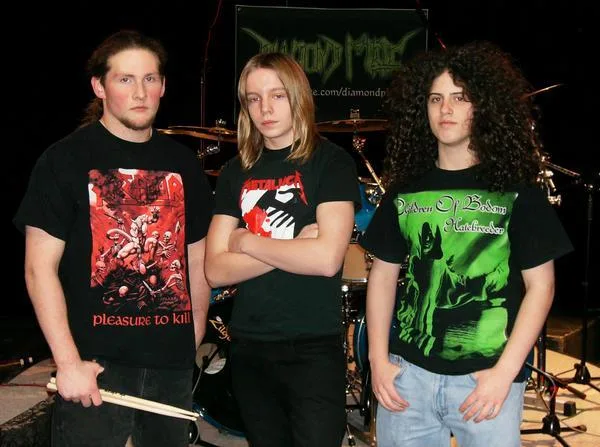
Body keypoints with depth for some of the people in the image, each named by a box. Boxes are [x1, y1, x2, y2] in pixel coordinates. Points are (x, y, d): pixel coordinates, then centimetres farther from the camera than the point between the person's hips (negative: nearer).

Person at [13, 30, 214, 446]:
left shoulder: (183, 162, 10)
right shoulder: (65, 159, -3)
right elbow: (40, 268, -7)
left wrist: (194, 340, 9)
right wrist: (68, 362, -14)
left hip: (173, 364, 5)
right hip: (97, 363, -4)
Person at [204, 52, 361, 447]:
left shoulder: (331, 161, -5)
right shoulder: (236, 172, 8)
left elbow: (326, 258, -18)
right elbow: (216, 271, -1)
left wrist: (246, 241, -7)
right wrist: (294, 245, -12)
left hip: (314, 347, -4)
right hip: (249, 347, 5)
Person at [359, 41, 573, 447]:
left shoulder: (517, 191, -2)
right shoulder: (405, 189, 6)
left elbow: (540, 285, -3)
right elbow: (384, 274, 11)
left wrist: (505, 372, -10)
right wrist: (378, 359, 2)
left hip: (487, 378, -3)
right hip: (406, 372, 3)